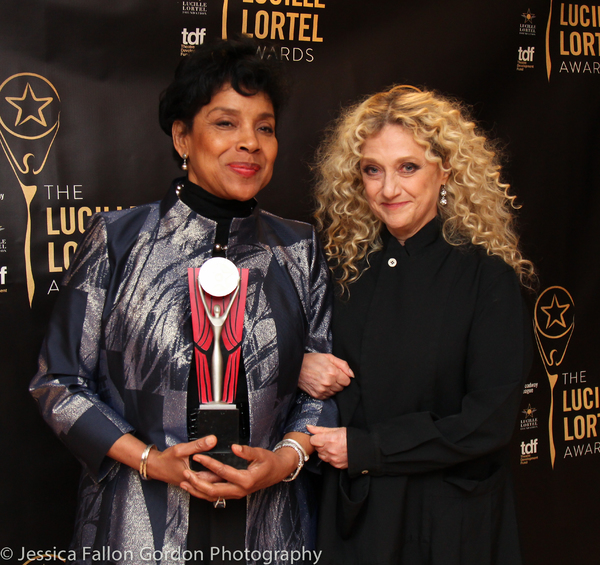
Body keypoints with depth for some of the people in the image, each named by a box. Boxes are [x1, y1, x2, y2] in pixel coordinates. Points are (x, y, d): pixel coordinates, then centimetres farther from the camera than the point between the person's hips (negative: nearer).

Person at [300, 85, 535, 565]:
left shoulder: (487, 273, -13)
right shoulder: (347, 262, 0)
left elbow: (491, 421, -16)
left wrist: (365, 448, -14)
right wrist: (302, 366, -11)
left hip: (448, 523, -3)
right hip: (353, 510, 4)